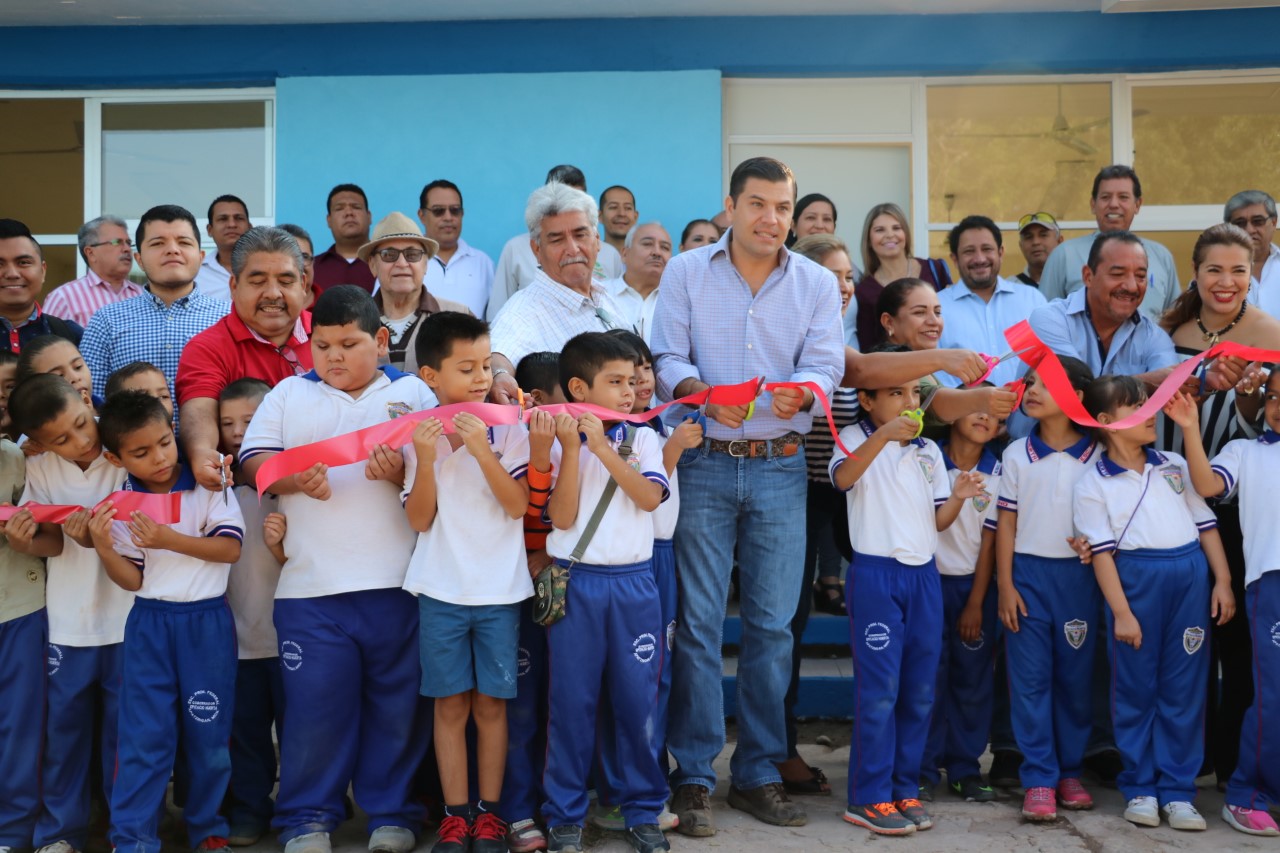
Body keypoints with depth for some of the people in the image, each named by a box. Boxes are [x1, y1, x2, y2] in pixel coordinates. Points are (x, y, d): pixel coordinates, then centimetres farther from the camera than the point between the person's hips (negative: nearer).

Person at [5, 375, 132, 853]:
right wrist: (24, 542, -26)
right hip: (68, 622, 2)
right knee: (64, 727, 12)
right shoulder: (40, 470, -2)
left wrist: (98, 537, -28)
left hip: (126, 618, -2)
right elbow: (52, 543, -5)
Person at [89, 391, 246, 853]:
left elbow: (231, 548, -11)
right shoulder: (119, 504, -1)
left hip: (208, 621, -1)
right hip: (150, 623, 1)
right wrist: (104, 548, -17)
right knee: (144, 734, 1)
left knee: (209, 732, 6)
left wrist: (169, 540, -20)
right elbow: (133, 580, 1)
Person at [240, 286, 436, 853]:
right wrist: (295, 477, -15)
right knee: (314, 700, 2)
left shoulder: (414, 392, 9)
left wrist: (402, 472, -17)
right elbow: (254, 460, 5)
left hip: (396, 581, 0)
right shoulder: (289, 394, 13)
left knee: (396, 701, 6)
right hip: (311, 584, 1)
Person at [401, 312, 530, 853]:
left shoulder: (507, 429, -2)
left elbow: (518, 506, -9)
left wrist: (482, 450, -20)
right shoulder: (417, 435, 0)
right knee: (450, 705, 6)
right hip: (441, 590, 0)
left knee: (491, 703, 7)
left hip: (500, 590, 0)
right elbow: (419, 519, -3)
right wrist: (426, 458, -17)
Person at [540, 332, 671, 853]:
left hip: (634, 583, 2)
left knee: (637, 699, 5)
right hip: (575, 585, -1)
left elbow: (649, 496, -9)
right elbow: (562, 517, -8)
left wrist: (603, 447, -14)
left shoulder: (643, 439, 6)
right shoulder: (558, 443, 1)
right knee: (571, 702, 4)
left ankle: (642, 809, 20)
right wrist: (572, 447, -13)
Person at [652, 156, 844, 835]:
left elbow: (825, 364, -1)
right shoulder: (686, 272, 4)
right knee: (698, 621, -1)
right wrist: (703, 393, -24)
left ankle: (759, 772, 17)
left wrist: (799, 391, -24)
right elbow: (666, 357, -3)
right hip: (703, 465, -2)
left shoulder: (817, 283, 8)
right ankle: (693, 775, 9)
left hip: (780, 468, 2)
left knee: (773, 623, 4)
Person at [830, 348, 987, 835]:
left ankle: (905, 790, 19)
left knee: (920, 690, 8)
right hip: (876, 573, -6)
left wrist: (957, 498, -7)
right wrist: (883, 435, -37)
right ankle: (869, 798, 3)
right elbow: (842, 477, -25)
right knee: (879, 689, -6)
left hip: (924, 573, 6)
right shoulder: (857, 439, -2)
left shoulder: (929, 451, 14)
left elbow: (938, 521, 14)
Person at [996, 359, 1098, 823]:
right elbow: (1006, 523, 3)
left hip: (1079, 575, 0)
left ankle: (1070, 771, 19)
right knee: (1030, 678, -1)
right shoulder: (1017, 454, 3)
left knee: (1075, 676, 6)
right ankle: (1039, 779, 4)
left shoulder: (1097, 457, 1)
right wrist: (1005, 586, -3)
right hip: (1028, 574, 0)